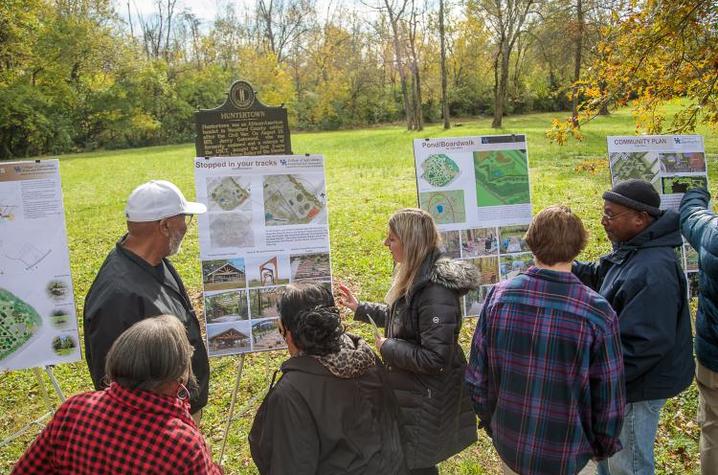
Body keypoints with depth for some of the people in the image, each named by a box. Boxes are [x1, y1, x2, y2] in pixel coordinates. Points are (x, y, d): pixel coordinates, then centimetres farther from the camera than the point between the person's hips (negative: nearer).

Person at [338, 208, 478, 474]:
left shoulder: (436, 292, -29)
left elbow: (435, 358, -30)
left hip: (426, 401, -9)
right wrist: (359, 308, 20)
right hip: (411, 390, 9)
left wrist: (387, 348, -19)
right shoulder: (416, 279, 2)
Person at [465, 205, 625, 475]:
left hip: (509, 449, 2)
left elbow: (477, 375, -6)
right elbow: (610, 396, -12)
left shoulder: (499, 296, -13)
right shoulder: (596, 312, -20)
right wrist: (604, 448, 6)